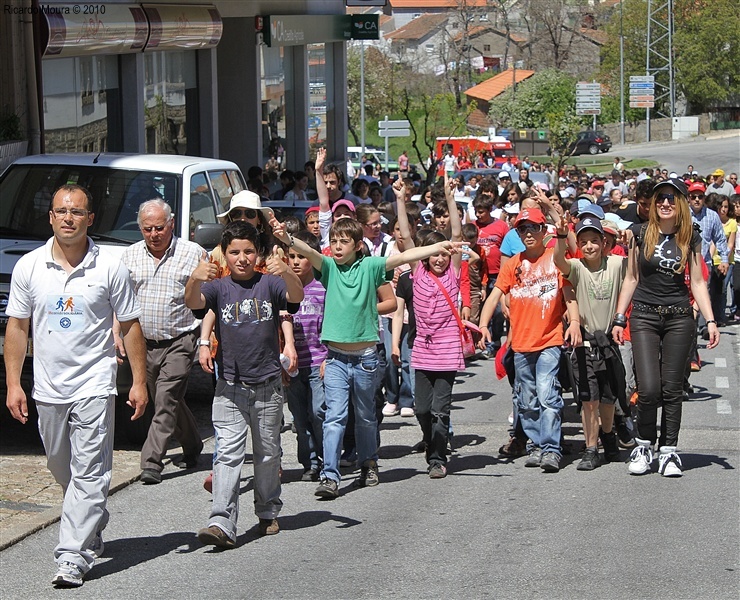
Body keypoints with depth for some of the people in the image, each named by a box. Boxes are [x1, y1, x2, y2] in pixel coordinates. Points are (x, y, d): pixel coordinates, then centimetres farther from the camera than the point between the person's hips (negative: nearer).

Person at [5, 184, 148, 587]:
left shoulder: (109, 268, -3)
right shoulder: (29, 267, 3)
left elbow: (130, 326, 3)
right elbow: (17, 327, 7)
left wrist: (139, 382, -1)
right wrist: (13, 383, 2)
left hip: (94, 385, -3)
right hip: (48, 387, 4)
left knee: (89, 473, -10)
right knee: (62, 470, 16)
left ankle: (72, 557, -12)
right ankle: (93, 528, 39)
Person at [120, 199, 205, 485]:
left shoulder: (193, 253, -3)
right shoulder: (131, 255, 7)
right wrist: (116, 335, 2)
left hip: (180, 341, -5)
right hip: (144, 343, 5)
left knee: (166, 399, -14)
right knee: (165, 401, 14)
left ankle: (152, 462, -18)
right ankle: (192, 445, 34)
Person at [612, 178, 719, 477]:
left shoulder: (690, 238, 4)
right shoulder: (640, 234, 2)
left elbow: (697, 282, 6)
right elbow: (631, 278, 8)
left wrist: (710, 321, -2)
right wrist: (619, 318, 5)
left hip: (679, 318, 1)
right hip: (644, 317, -1)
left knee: (672, 388, 2)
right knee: (648, 388, -10)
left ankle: (668, 450, 11)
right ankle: (643, 445, 9)